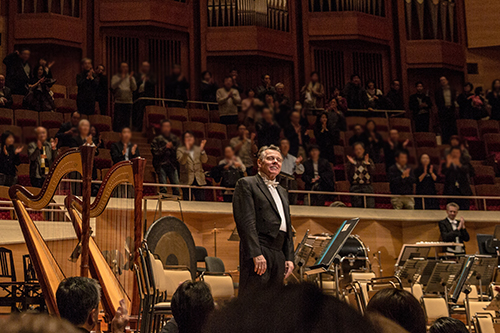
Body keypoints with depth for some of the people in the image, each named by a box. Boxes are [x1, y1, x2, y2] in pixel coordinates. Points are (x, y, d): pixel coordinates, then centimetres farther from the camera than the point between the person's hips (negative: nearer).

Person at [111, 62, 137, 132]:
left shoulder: (131, 78, 14)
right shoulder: (115, 77, 7)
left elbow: (134, 88, 1)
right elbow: (113, 86, -10)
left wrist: (130, 79, -12)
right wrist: (121, 79, -17)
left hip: (129, 102, 3)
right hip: (118, 101, -3)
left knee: (127, 120, 4)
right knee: (117, 120, -7)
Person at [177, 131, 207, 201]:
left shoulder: (198, 149, 14)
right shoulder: (180, 150, 7)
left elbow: (204, 160, -1)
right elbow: (181, 162, -12)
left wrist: (202, 150, -17)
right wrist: (187, 150, -24)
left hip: (199, 180, 2)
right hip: (187, 180, -2)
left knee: (201, 201, -4)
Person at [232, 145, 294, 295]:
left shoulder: (282, 192, 26)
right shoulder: (246, 184, 2)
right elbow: (246, 222, -10)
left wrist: (289, 258, 14)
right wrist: (256, 254, -18)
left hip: (279, 255, 8)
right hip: (258, 252, -8)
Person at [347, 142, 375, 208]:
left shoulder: (369, 160, 10)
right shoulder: (352, 161, 6)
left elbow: (372, 171, -9)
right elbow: (350, 174, -6)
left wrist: (367, 163, -25)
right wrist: (352, 164, -19)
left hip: (367, 186, 1)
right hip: (355, 187, -1)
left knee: (370, 207, -12)